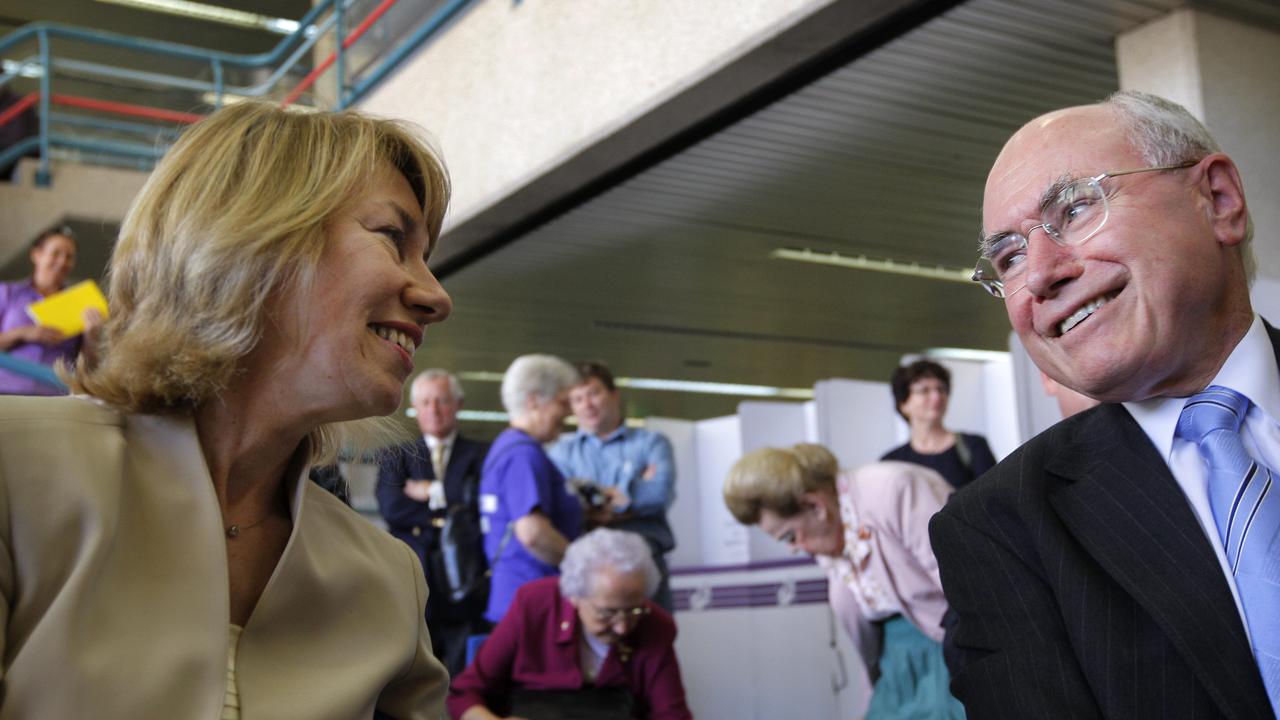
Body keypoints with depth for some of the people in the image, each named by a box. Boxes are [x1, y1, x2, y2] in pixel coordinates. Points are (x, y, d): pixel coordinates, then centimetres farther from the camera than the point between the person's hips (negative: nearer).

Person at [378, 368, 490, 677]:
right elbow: (391, 507, -4)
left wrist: (433, 492, -5)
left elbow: (483, 501, -11)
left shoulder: (480, 455, 7)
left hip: (466, 591, -1)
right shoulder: (397, 458, 14)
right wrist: (453, 505, -5)